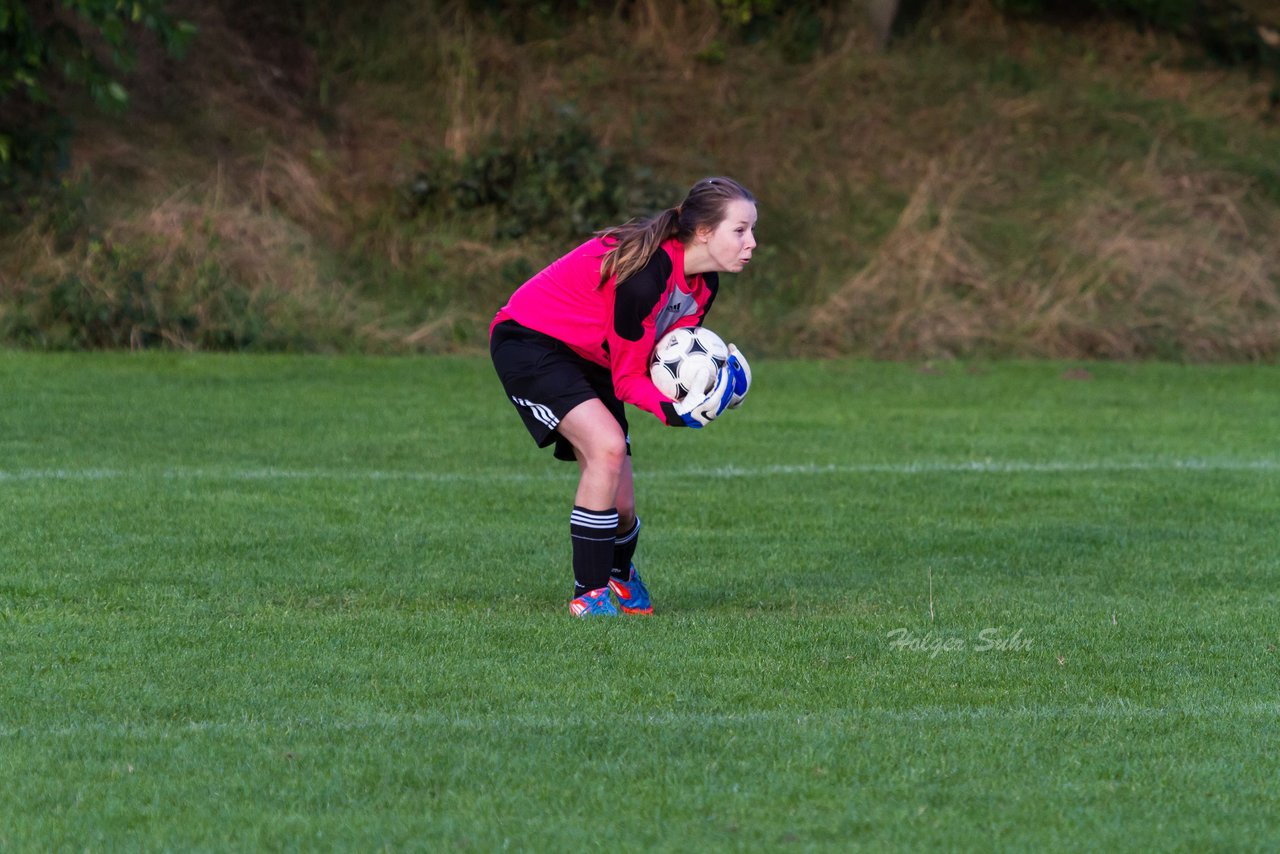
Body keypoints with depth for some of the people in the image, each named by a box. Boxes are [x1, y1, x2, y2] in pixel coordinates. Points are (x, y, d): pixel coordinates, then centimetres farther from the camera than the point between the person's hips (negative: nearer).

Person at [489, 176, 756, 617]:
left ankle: (620, 572, 38)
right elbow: (626, 378, -25)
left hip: (588, 358, 8)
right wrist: (676, 412, -40)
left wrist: (709, 378, -19)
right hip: (530, 343, -8)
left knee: (620, 506, 2)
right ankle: (589, 592, -17)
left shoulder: (703, 282, -8)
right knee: (607, 446, -29)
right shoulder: (644, 274, -34)